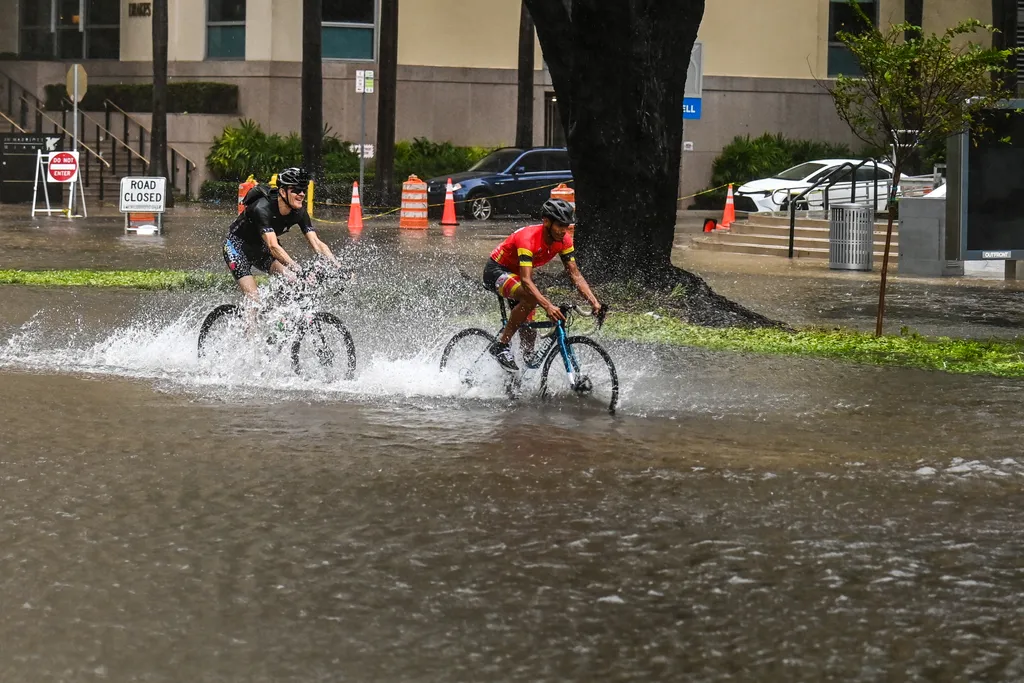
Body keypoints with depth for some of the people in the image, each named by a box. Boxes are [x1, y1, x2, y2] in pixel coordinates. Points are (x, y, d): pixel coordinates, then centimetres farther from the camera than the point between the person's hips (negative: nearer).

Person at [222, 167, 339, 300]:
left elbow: (316, 243, -20)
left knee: (294, 280, -19)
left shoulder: (299, 213, -17)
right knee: (253, 299, -21)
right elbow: (273, 247, -45)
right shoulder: (262, 208, -35)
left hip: (261, 249, 6)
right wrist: (300, 270, -56)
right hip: (238, 247, -6)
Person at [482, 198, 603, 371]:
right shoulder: (528, 238, -36)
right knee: (530, 297, -33)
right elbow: (526, 281, -43)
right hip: (497, 271, -8)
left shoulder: (564, 240, -14)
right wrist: (548, 307, -55)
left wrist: (594, 302, -25)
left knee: (528, 329, 0)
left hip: (516, 273, 8)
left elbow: (575, 275, -11)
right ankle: (500, 346, -23)